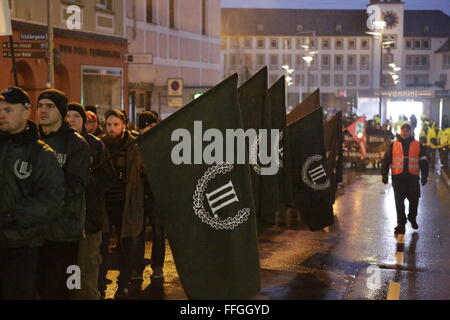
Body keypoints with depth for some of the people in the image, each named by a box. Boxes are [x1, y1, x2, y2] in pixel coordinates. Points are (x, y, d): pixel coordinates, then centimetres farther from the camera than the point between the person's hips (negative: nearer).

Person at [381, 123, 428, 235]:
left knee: (414, 200, 8)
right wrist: (384, 174, 0)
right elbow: (386, 160, 6)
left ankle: (412, 218, 33)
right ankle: (401, 224, 7)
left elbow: (423, 161, 9)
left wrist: (424, 175, 2)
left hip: (413, 178, 1)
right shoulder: (394, 145, 7)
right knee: (399, 202, -1)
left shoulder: (417, 145, 8)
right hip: (398, 178, 0)